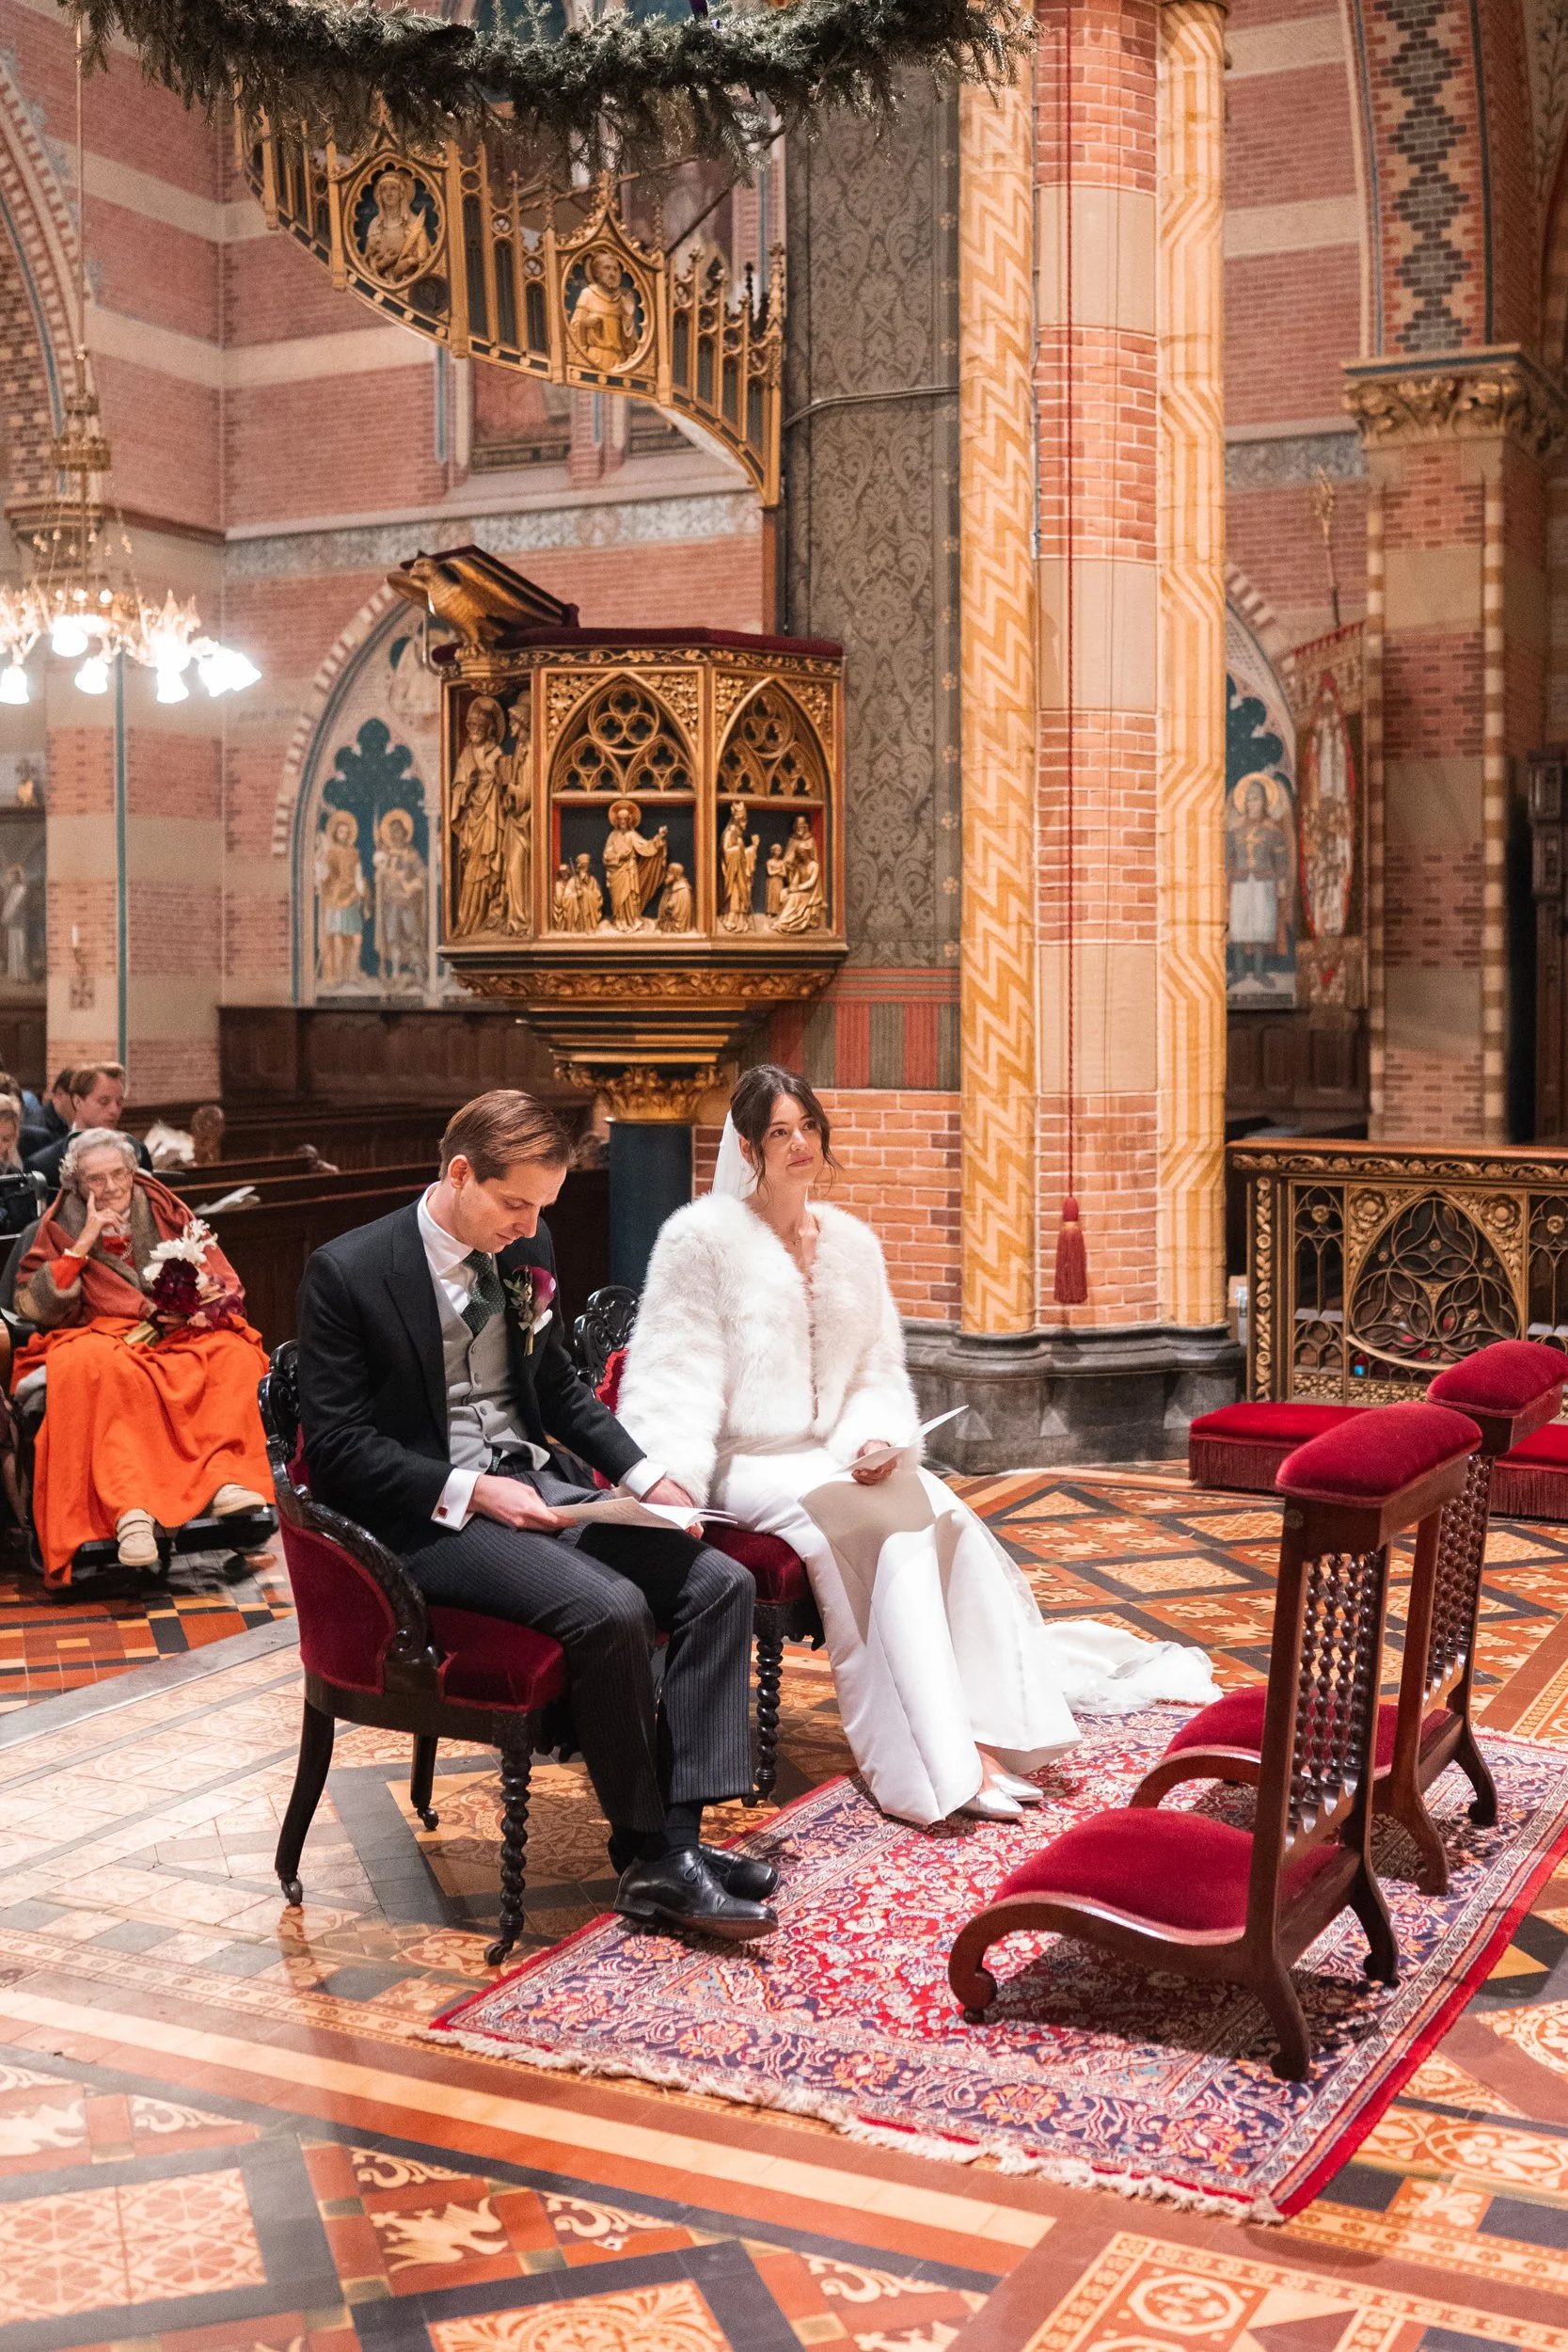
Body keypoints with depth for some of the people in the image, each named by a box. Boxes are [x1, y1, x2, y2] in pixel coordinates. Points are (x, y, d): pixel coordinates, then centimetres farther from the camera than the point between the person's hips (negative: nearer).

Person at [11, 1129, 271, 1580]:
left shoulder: (167, 1214, 14)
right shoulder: (63, 1227, 9)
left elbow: (225, 1285, 10)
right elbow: (32, 1306, -4)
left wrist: (196, 1305, -13)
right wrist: (85, 1243, -8)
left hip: (181, 1337, 3)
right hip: (101, 1338, -3)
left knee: (234, 1353, -27)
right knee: (100, 1365, -38)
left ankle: (228, 1480, -41)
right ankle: (130, 1511, -51)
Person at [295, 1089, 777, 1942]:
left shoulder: (526, 1250, 8)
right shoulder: (347, 1273, -11)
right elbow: (336, 1445, -12)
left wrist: (644, 1475, 5)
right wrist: (471, 1490, -21)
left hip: (534, 1483, 7)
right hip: (428, 1515, -7)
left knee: (719, 1583, -12)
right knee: (610, 1607, -30)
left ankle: (678, 1839, -14)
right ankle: (645, 1857, -13)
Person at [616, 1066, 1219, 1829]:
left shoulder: (851, 1243, 11)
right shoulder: (702, 1238, -5)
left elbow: (877, 1373, 13)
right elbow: (675, 1374, -10)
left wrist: (871, 1440, -9)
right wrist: (666, 1480, -24)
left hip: (834, 1455, 5)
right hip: (748, 1461, -5)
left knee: (945, 1518, -23)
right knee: (883, 1529, -30)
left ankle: (989, 1728, -23)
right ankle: (942, 1766, -29)